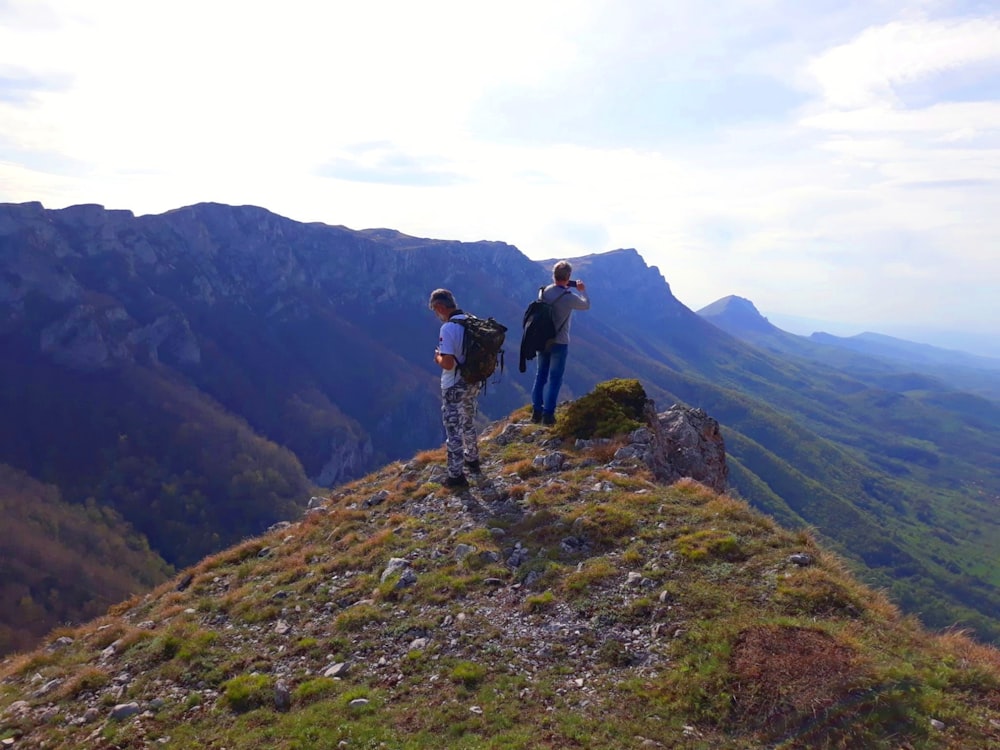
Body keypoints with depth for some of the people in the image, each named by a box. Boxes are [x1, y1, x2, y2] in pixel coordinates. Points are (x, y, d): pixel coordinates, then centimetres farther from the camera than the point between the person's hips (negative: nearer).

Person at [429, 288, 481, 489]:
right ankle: (472, 460, 43)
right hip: (472, 383, 8)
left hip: (454, 388, -8)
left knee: (453, 431, 3)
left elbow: (448, 363, -28)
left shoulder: (448, 328, -24)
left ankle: (456, 476, 10)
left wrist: (438, 357, -8)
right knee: (469, 424, 26)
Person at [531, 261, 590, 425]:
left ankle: (536, 411, 16)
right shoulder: (569, 297, -16)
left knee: (540, 376, 14)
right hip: (560, 343, -5)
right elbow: (586, 305, 4)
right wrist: (583, 290, 20)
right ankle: (548, 414, 4)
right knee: (554, 379, 3)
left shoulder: (544, 292, -3)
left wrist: (566, 288, 18)